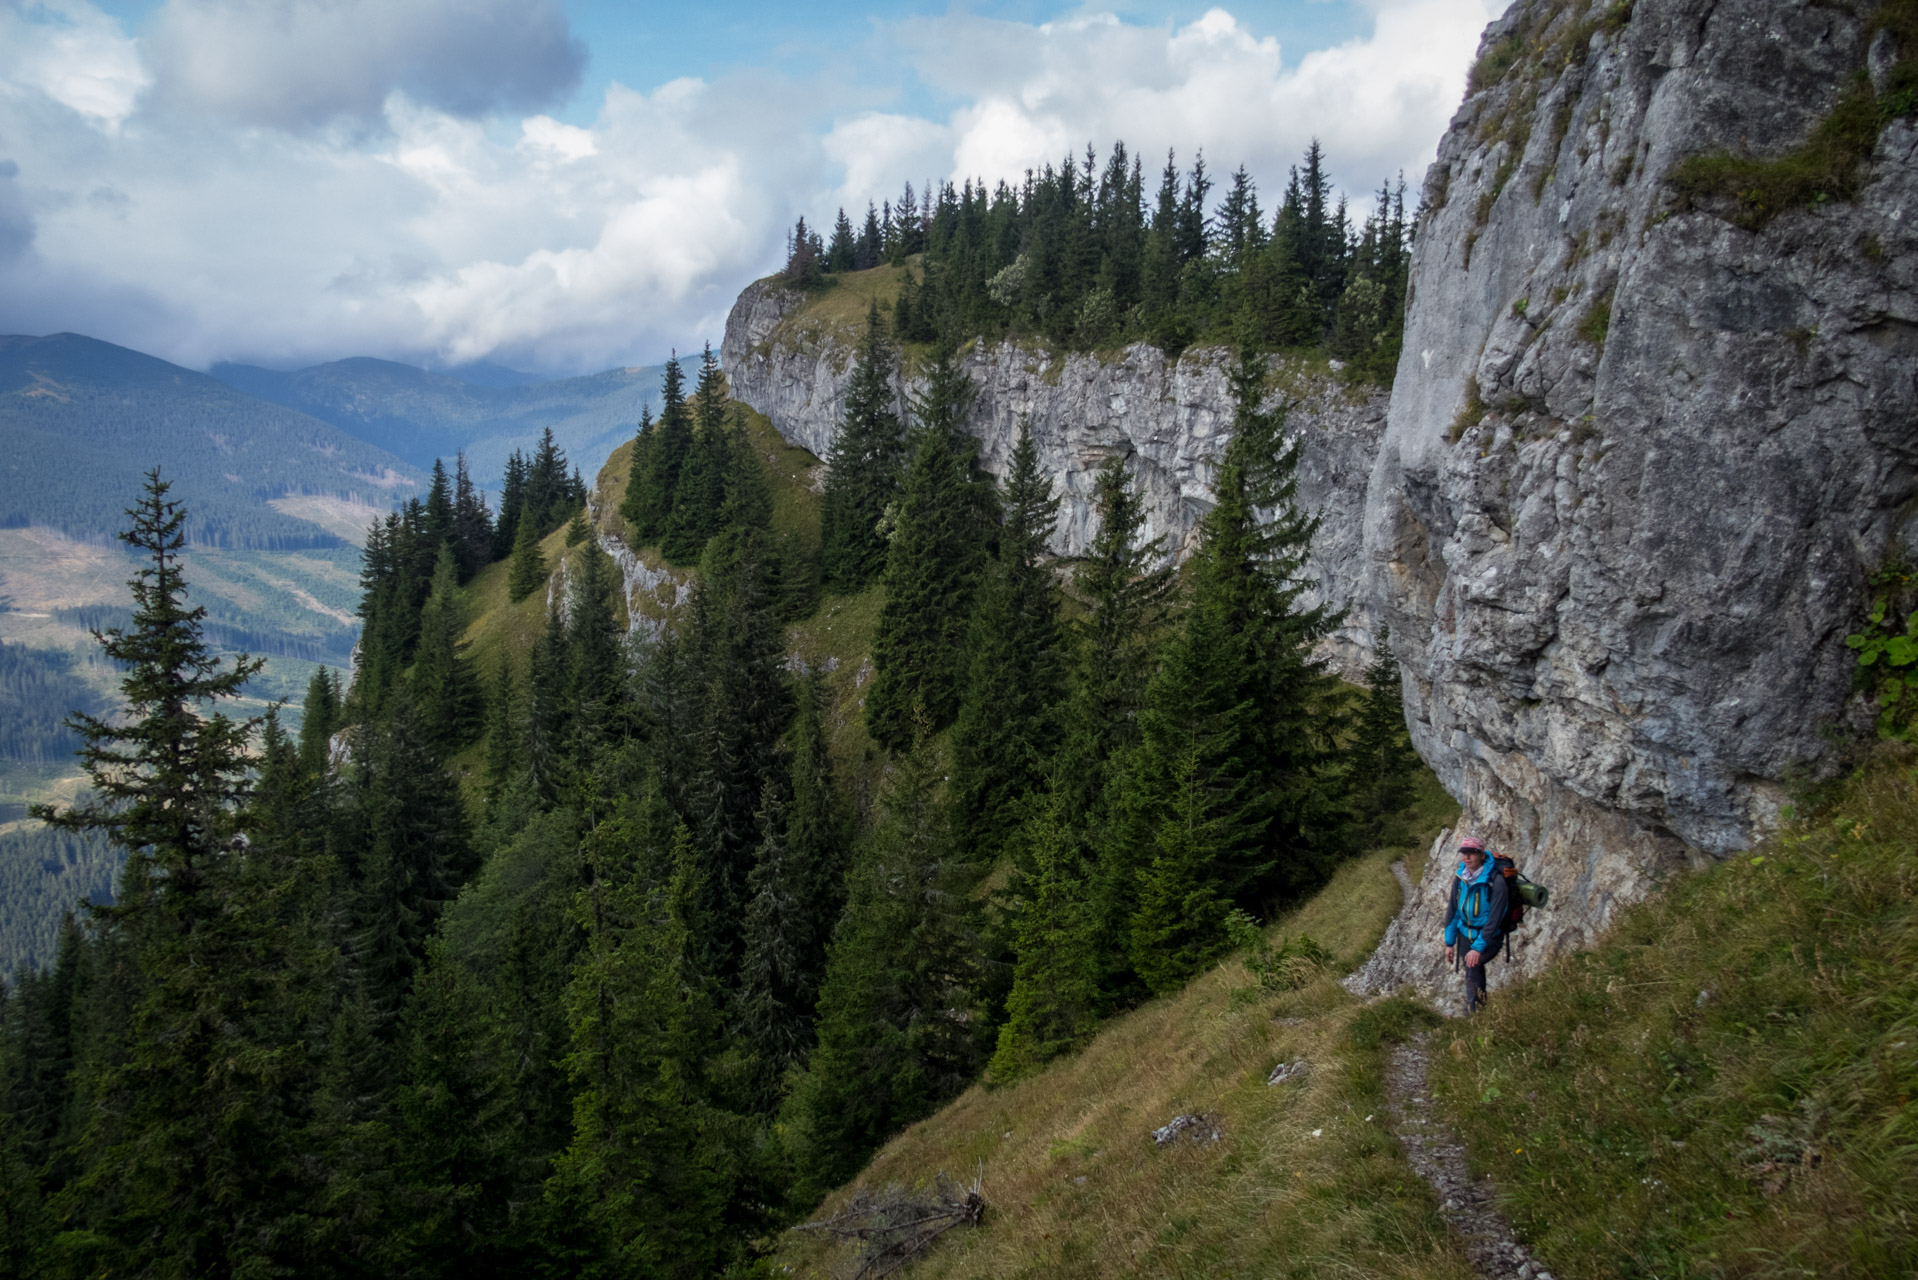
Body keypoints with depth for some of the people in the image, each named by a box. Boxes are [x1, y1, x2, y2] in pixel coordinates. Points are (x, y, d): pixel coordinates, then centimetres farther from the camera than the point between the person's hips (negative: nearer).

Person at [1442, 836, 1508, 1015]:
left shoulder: (1495, 880, -22)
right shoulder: (1460, 878, -4)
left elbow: (1495, 918, -22)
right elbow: (1452, 910, 6)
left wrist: (1479, 947, -24)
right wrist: (1449, 942, 6)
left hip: (1490, 936, -6)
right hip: (1466, 934, 6)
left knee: (1473, 965, -26)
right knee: (1472, 973, 8)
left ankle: (1475, 1009, -15)